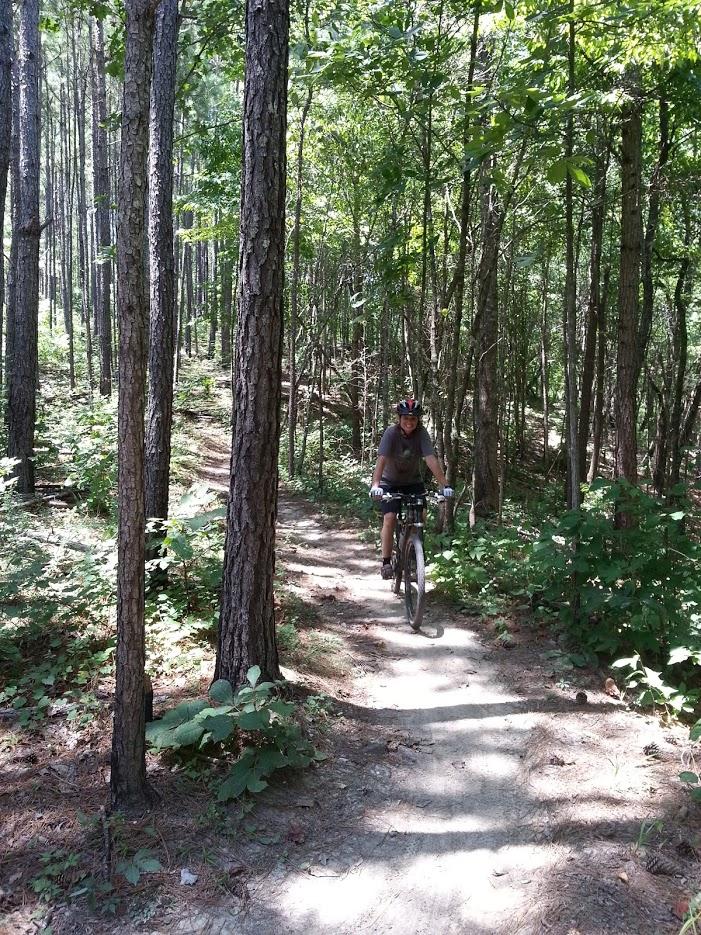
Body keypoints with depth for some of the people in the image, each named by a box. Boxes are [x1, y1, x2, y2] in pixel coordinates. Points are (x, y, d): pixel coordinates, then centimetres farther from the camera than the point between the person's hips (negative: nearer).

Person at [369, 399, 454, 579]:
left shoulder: (421, 434, -19)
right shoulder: (391, 433, -24)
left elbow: (431, 460, -27)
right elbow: (381, 460, -34)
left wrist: (444, 485, -38)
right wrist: (375, 485, -48)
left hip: (413, 481, 2)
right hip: (390, 482, -2)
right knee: (390, 518, -18)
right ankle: (386, 562, -7)